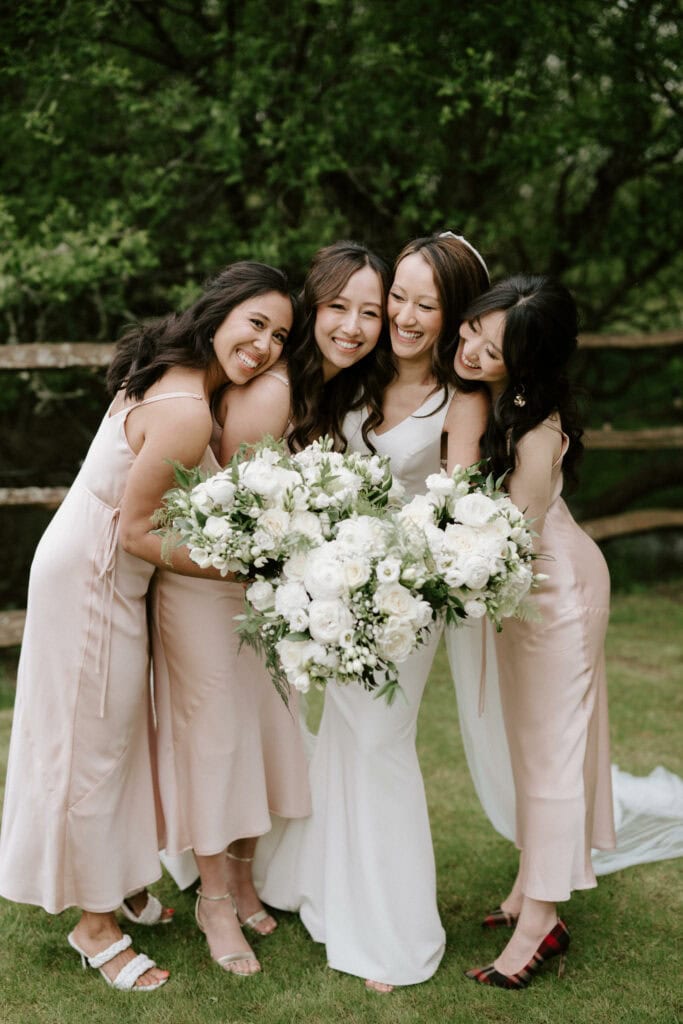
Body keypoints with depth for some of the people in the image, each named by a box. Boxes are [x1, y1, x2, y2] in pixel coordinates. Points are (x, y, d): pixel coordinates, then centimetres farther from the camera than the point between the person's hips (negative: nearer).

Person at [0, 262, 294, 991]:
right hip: (91, 580, -10)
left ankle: (117, 880, 42)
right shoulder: (186, 412, -28)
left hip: (97, 569, 10)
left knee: (118, 733, 22)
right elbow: (136, 530, -24)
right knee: (95, 745, 5)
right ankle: (97, 925, 22)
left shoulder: (170, 373, 1)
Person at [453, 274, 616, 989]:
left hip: (556, 581, -8)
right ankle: (530, 887, 32)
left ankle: (540, 920, 11)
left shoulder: (535, 431, -32)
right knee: (526, 735, 17)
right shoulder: (462, 388, -13)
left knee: (551, 742, 0)